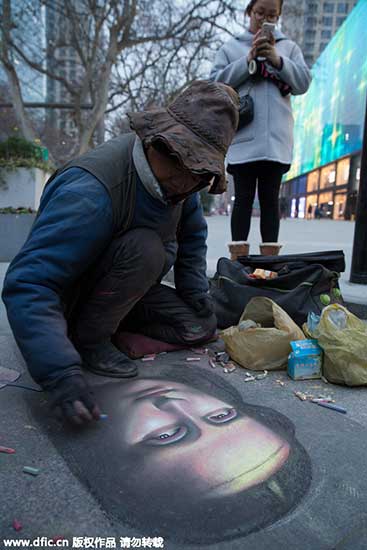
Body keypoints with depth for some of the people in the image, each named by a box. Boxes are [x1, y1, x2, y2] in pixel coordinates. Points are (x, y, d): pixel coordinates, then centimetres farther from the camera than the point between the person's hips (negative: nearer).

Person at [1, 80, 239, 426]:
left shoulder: (177, 178, -8)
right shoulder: (91, 193, -34)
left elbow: (191, 234, 10)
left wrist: (195, 290, 1)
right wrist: (60, 373, -44)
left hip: (123, 288, 7)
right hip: (69, 296, -7)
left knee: (201, 327, -5)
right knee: (145, 248, -33)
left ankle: (117, 320, 11)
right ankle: (90, 339, -14)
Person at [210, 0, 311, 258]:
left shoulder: (289, 47, 19)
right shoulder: (231, 47, 15)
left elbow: (303, 83, 7)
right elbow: (216, 82, 3)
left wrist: (277, 60, -5)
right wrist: (248, 59, -6)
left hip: (276, 139, 1)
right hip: (243, 136, -1)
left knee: (270, 198, 0)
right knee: (244, 198, -2)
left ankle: (269, 259, 3)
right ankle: (238, 259, -1)